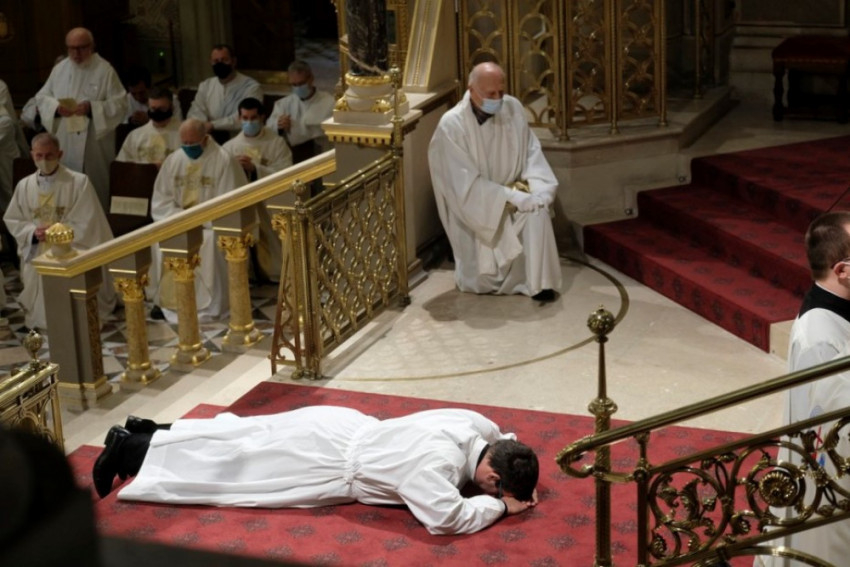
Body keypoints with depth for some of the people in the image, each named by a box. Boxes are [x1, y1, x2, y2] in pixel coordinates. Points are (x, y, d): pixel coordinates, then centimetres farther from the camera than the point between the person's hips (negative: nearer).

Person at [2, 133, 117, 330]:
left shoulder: (79, 182, -6)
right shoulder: (24, 186, 8)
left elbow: (86, 224, -8)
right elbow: (12, 221, 11)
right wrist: (33, 232, -8)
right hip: (37, 257, 4)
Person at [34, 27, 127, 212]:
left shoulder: (105, 70, -5)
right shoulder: (59, 69, 9)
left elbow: (120, 104, -9)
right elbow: (41, 97, 11)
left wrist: (92, 108, -22)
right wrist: (56, 107, -11)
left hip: (94, 144, -4)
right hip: (64, 145, 4)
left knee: (95, 192, 1)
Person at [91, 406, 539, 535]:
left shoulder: (479, 426, -7)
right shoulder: (436, 461, -33)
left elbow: (504, 440, 16)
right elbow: (445, 518, -45)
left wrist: (520, 484, -2)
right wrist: (500, 505, -29)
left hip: (340, 429, 8)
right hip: (326, 460, -8)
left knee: (237, 445, 21)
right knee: (226, 465, 5)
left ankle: (148, 433, 32)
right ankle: (130, 450, 15)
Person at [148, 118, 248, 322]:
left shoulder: (223, 161, -10)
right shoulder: (173, 160, 6)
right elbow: (160, 200, 6)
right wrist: (179, 215, -12)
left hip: (211, 223, -5)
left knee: (208, 242, -34)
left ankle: (208, 305, -25)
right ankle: (166, 300, -10)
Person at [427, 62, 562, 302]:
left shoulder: (513, 108, -7)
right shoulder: (451, 124, -21)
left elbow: (531, 152, 0)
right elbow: (468, 184, -22)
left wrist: (537, 188, -18)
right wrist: (513, 197, -28)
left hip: (514, 194, 4)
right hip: (474, 205, -4)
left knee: (538, 212, -30)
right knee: (484, 282, -9)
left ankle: (539, 282, -17)